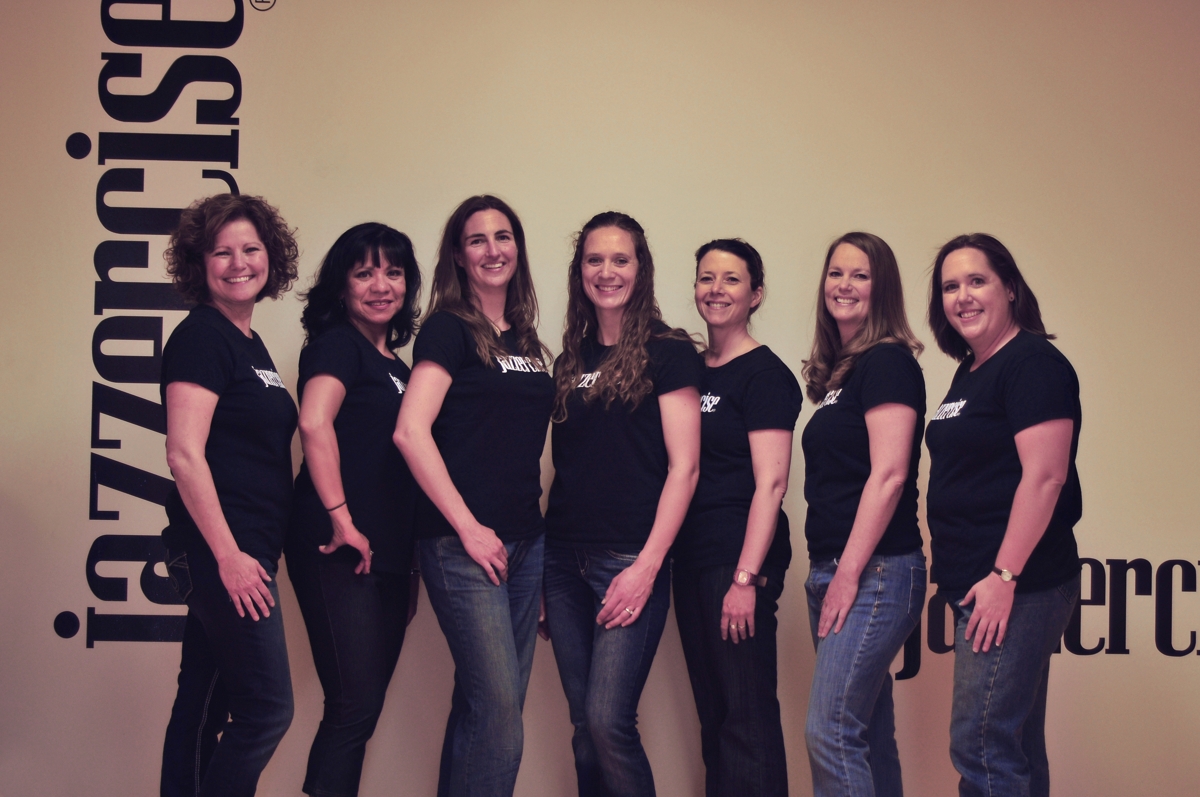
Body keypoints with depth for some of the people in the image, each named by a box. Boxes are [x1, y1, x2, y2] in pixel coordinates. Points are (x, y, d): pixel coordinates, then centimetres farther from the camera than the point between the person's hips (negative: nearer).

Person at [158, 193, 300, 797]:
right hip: (220, 550, -9)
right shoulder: (201, 336, -10)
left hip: (246, 550, 9)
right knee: (266, 709, -5)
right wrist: (229, 555, -19)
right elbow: (185, 454, -18)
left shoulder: (249, 343, 16)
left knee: (203, 706, 13)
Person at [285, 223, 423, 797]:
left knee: (363, 709, 12)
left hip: (387, 556, 8)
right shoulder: (338, 344, -4)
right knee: (355, 707, -10)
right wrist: (342, 520, -22)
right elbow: (315, 422, -22)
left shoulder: (394, 365, 20)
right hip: (340, 554, -8)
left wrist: (409, 569, 21)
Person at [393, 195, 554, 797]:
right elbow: (410, 432, -16)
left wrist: (536, 520, 7)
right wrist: (468, 527, -16)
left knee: (483, 708, 12)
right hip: (462, 541, -7)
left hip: (525, 540, 7)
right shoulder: (449, 328, -5)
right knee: (499, 714, -9)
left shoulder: (526, 340, 15)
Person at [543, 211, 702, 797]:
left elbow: (683, 467, -8)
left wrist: (648, 565, -14)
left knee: (608, 721, -11)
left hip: (630, 561, -5)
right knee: (584, 727, 8)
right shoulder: (570, 361, 14)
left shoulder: (668, 352, -2)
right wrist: (542, 560, 8)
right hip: (565, 560, 5)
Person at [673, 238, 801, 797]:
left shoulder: (765, 374, -7)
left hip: (740, 557, -7)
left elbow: (770, 482, -14)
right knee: (712, 712, 13)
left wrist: (746, 577, -19)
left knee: (747, 714, -3)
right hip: (691, 558, 7)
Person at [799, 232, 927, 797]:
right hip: (831, 570, 9)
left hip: (875, 571, -9)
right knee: (868, 735, 12)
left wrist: (849, 573, -18)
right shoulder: (839, 372, 17)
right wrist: (828, 575, 11)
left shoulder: (887, 362, -8)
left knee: (829, 732, -11)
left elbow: (888, 476, -16)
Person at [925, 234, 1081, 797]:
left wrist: (1004, 576, -22)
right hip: (977, 585, 10)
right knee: (1016, 746, 16)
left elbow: (1044, 476, -20)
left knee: (982, 746, -9)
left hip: (1015, 587, -10)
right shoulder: (969, 371, 16)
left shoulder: (1033, 363, -12)